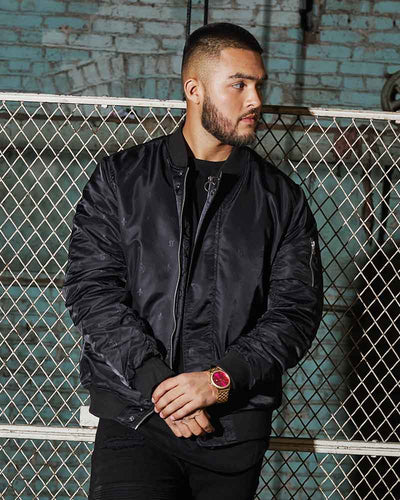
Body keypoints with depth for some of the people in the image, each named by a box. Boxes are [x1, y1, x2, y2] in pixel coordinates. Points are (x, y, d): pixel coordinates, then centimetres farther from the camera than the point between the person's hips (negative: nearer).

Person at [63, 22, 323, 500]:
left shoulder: (282, 200, 9)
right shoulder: (120, 179, 6)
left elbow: (297, 309, 2)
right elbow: (90, 287, -3)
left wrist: (223, 379, -13)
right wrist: (157, 382, -14)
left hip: (237, 426, 2)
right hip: (134, 416, -1)